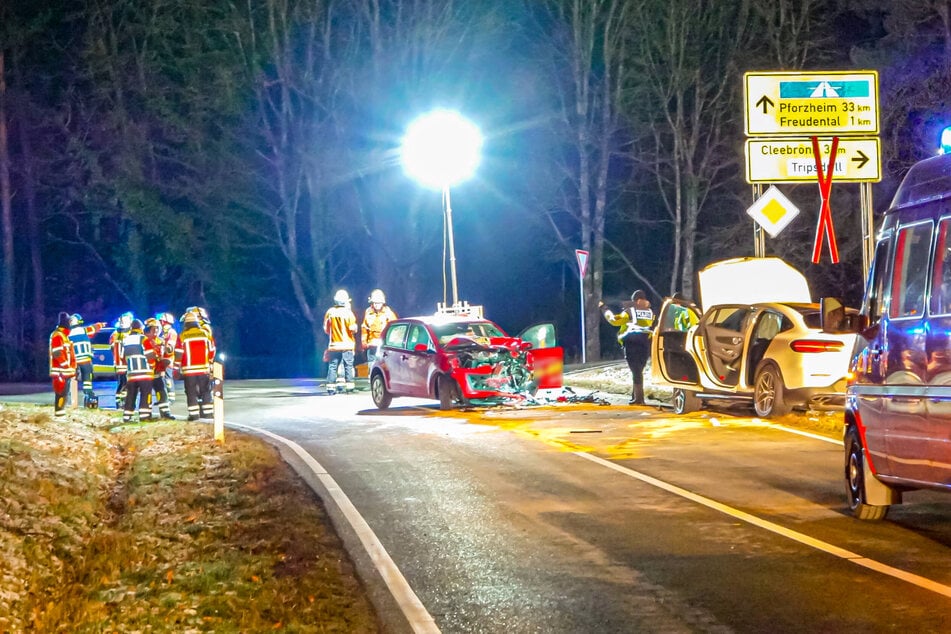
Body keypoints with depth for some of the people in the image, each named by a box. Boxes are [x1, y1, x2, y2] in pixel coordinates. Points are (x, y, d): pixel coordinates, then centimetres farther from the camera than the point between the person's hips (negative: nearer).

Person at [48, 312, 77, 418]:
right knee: (61, 393, -11)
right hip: (61, 371, -10)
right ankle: (59, 414, -11)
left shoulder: (63, 335, 20)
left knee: (64, 393, 13)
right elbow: (58, 354, -20)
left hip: (66, 371, 10)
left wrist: (72, 368, 23)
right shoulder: (57, 335, -13)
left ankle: (61, 413, 17)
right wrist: (66, 366, -20)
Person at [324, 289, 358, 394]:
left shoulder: (330, 312, 0)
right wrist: (354, 327, 11)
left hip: (334, 344, 3)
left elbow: (326, 328, 6)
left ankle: (331, 386, -2)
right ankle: (349, 384, 3)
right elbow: (353, 329, -12)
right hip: (347, 344, -3)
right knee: (348, 365, 5)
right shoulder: (348, 312, -10)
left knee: (333, 366, 4)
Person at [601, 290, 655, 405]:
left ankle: (638, 398, -11)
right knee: (638, 371, 16)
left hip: (631, 344, -5)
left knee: (636, 371, -6)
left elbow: (614, 320, -7)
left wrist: (604, 308, 5)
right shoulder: (650, 312, 7)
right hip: (645, 344, 5)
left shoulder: (630, 311, -6)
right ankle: (636, 394, 20)